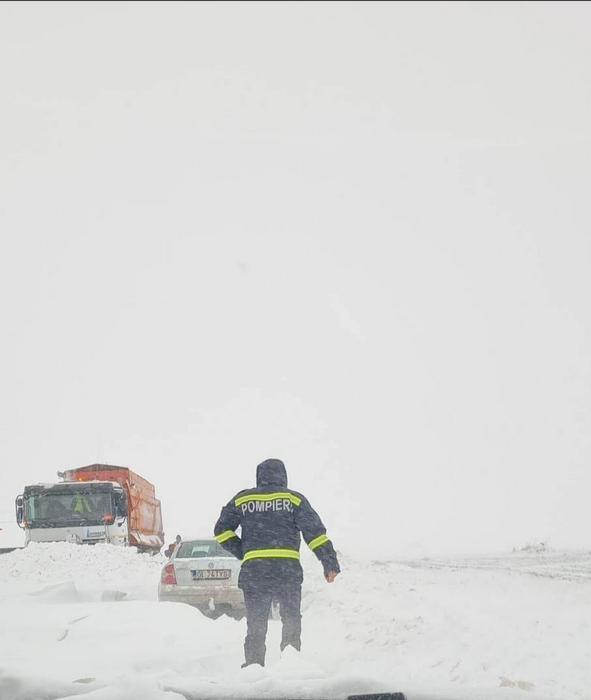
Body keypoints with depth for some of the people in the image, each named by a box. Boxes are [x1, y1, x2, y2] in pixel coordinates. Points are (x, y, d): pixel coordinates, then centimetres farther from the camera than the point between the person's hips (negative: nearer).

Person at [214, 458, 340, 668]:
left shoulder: (242, 499, 11)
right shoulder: (294, 499, 6)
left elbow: (222, 530, 9)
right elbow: (315, 532, 0)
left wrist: (243, 553, 13)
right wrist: (330, 563, 0)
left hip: (253, 570, 1)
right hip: (288, 569, -1)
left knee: (256, 623, 10)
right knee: (291, 620, 11)